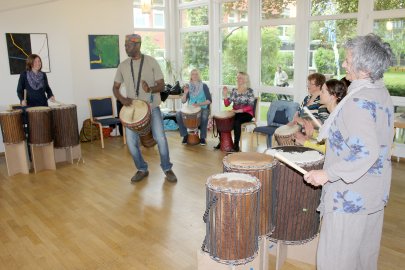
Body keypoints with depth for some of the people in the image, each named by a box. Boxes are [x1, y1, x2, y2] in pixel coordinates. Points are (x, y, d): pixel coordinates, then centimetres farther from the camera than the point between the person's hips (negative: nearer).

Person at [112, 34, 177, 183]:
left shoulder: (151, 62, -6)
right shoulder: (123, 65, 3)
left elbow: (161, 85, -7)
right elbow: (115, 87, 10)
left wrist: (150, 89, -28)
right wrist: (122, 99, -10)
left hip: (152, 107, -3)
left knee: (160, 138, -9)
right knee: (131, 141, 0)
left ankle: (167, 169, 13)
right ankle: (142, 169, 22)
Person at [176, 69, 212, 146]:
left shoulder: (204, 86, -5)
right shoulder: (188, 86, 4)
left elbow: (209, 100, -10)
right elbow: (183, 101, 0)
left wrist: (199, 104, -24)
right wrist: (185, 93, -18)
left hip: (203, 108, -3)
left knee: (204, 117, -36)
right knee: (178, 115, -21)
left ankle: (202, 137, -15)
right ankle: (185, 135, -4)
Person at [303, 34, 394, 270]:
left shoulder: (359, 102, -25)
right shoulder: (383, 93, 5)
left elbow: (367, 152, -32)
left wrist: (328, 174, -27)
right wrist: (330, 132, 25)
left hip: (351, 196, -10)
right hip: (374, 193, 10)